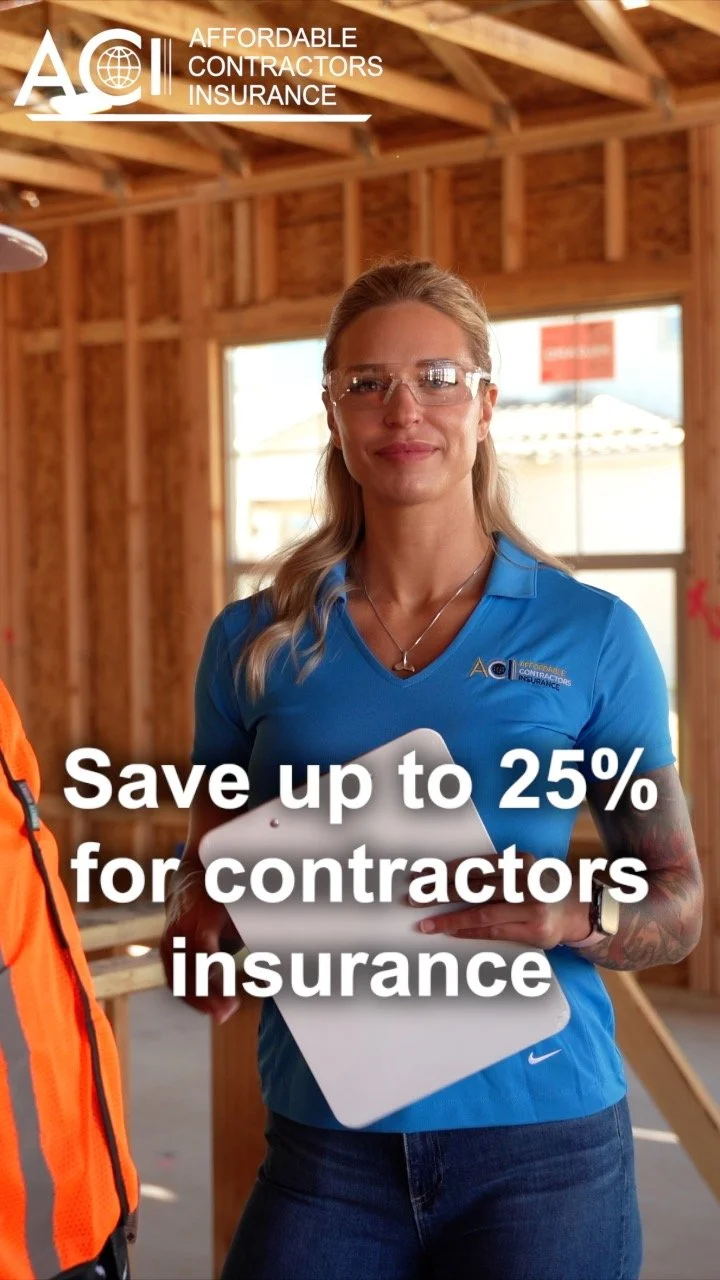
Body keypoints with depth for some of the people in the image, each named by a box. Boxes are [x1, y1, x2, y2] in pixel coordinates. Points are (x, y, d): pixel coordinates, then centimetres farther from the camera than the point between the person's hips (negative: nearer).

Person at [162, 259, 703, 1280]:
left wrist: (577, 918, -18)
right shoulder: (254, 643, 3)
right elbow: (205, 864, 13)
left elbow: (678, 903, 2)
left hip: (539, 1138, -1)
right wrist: (195, 931, -9)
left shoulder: (592, 635, -2)